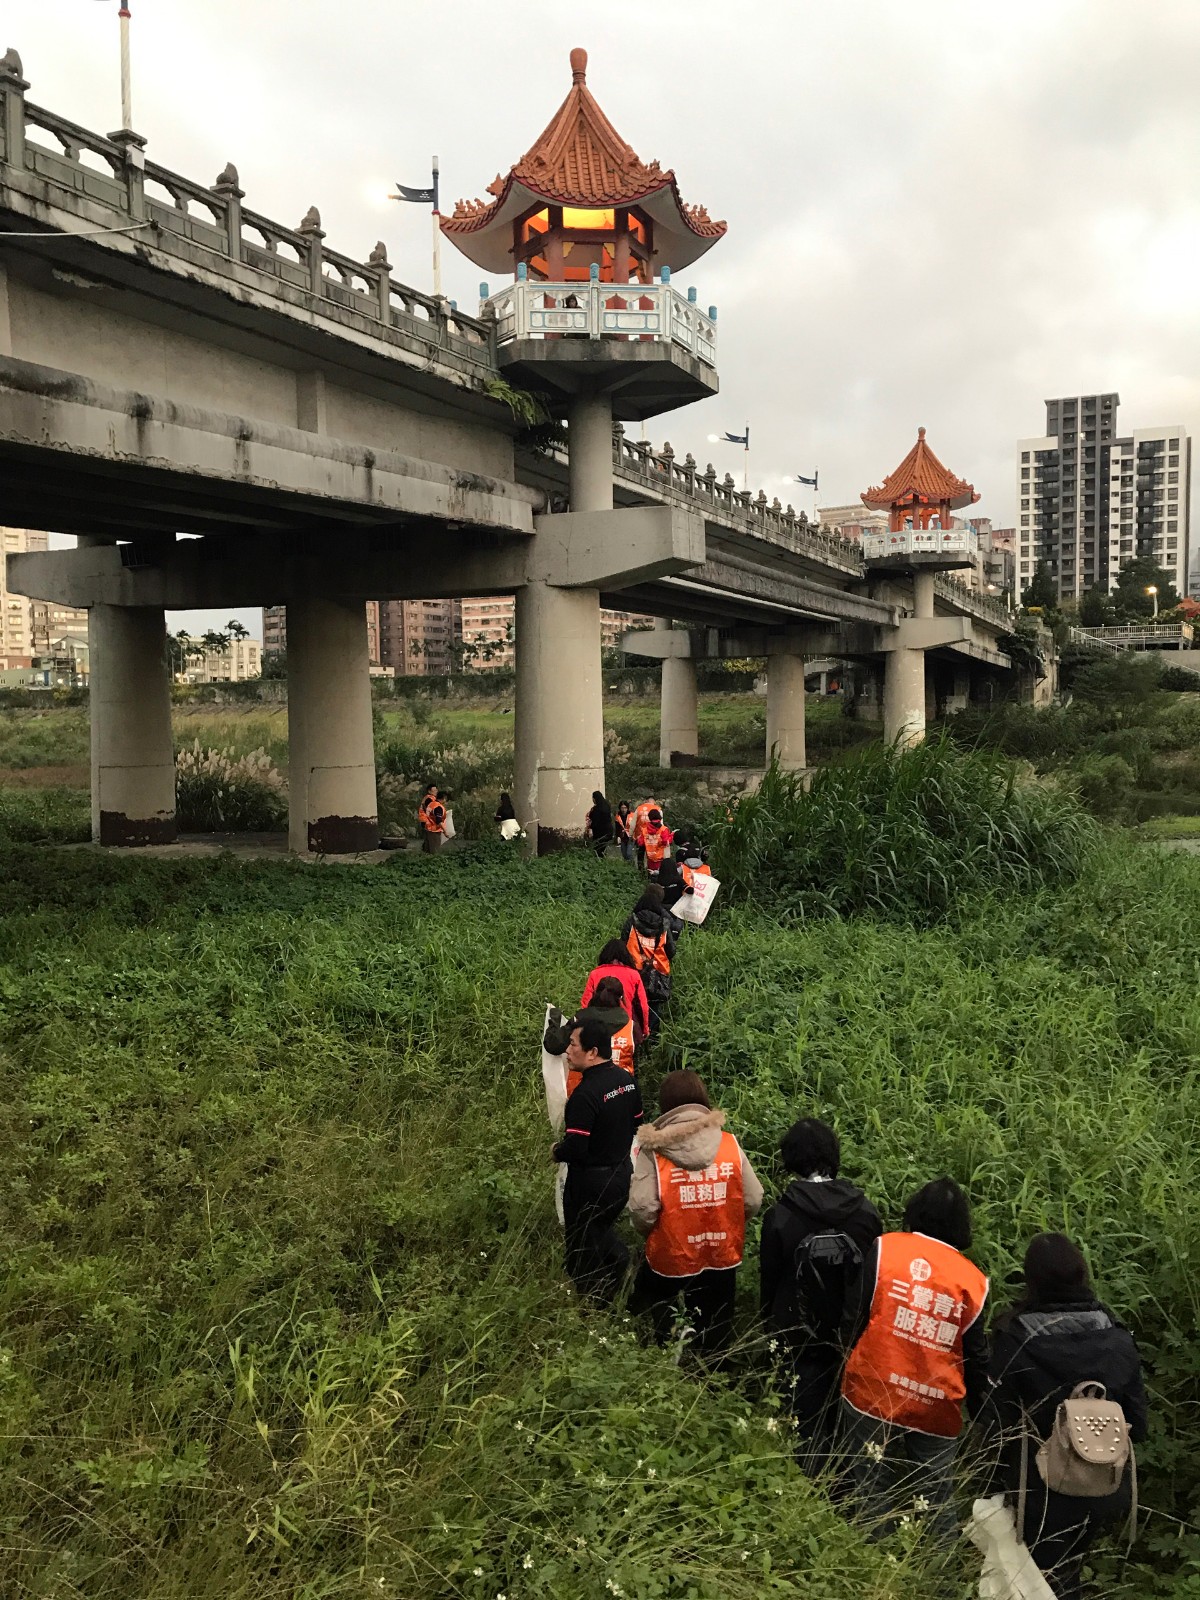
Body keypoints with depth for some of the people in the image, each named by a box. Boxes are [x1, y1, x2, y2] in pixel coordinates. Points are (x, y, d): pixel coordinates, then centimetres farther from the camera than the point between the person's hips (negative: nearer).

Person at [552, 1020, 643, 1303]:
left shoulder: (585, 1095, -28)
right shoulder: (626, 1080, -2)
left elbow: (574, 1149, -28)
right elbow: (635, 1124, 10)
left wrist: (556, 1151, -7)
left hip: (591, 1182, -7)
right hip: (622, 1173, 7)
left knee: (583, 1251, 11)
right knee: (602, 1229, 30)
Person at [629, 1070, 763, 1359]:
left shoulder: (654, 1150, -17)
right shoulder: (730, 1144, -9)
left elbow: (642, 1209, -23)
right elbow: (753, 1202, -7)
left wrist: (649, 1233, 0)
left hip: (670, 1256, -2)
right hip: (722, 1256, 3)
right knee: (714, 1336, 22)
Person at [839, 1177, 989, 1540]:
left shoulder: (885, 1248, -6)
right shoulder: (973, 1279, 1)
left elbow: (853, 1317, -4)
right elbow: (975, 1354, 4)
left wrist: (854, 1354, 14)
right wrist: (980, 1412, 16)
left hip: (872, 1393, -1)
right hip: (938, 1411, 2)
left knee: (873, 1495, 11)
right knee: (935, 1497, 16)